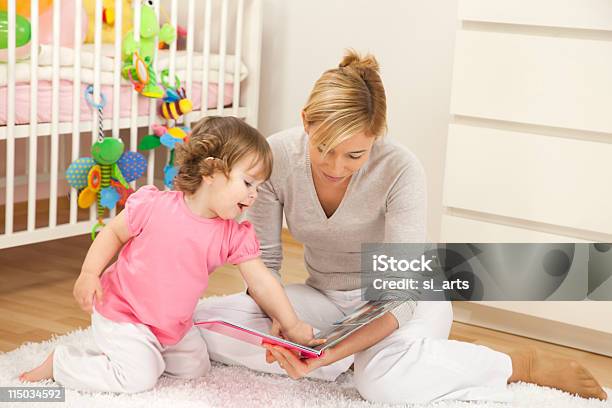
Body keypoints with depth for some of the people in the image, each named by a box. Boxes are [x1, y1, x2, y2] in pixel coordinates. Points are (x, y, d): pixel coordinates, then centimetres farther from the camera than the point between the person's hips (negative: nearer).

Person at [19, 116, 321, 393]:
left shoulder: (234, 236, -10)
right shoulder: (154, 206, -22)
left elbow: (261, 284, -7)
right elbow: (114, 233, -8)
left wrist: (293, 327, -11)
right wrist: (89, 274, -17)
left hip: (173, 326, 6)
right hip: (122, 312, -6)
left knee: (195, 368, 11)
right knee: (139, 379, -16)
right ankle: (59, 362, 4)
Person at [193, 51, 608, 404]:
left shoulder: (401, 171, -28)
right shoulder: (276, 157, -18)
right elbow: (264, 259, -9)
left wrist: (332, 353, -42)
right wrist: (278, 316, -30)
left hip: (400, 302, -4)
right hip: (325, 298, 5)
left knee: (384, 379, -39)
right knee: (205, 322, -18)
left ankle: (521, 364, -13)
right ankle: (360, 358, -11)